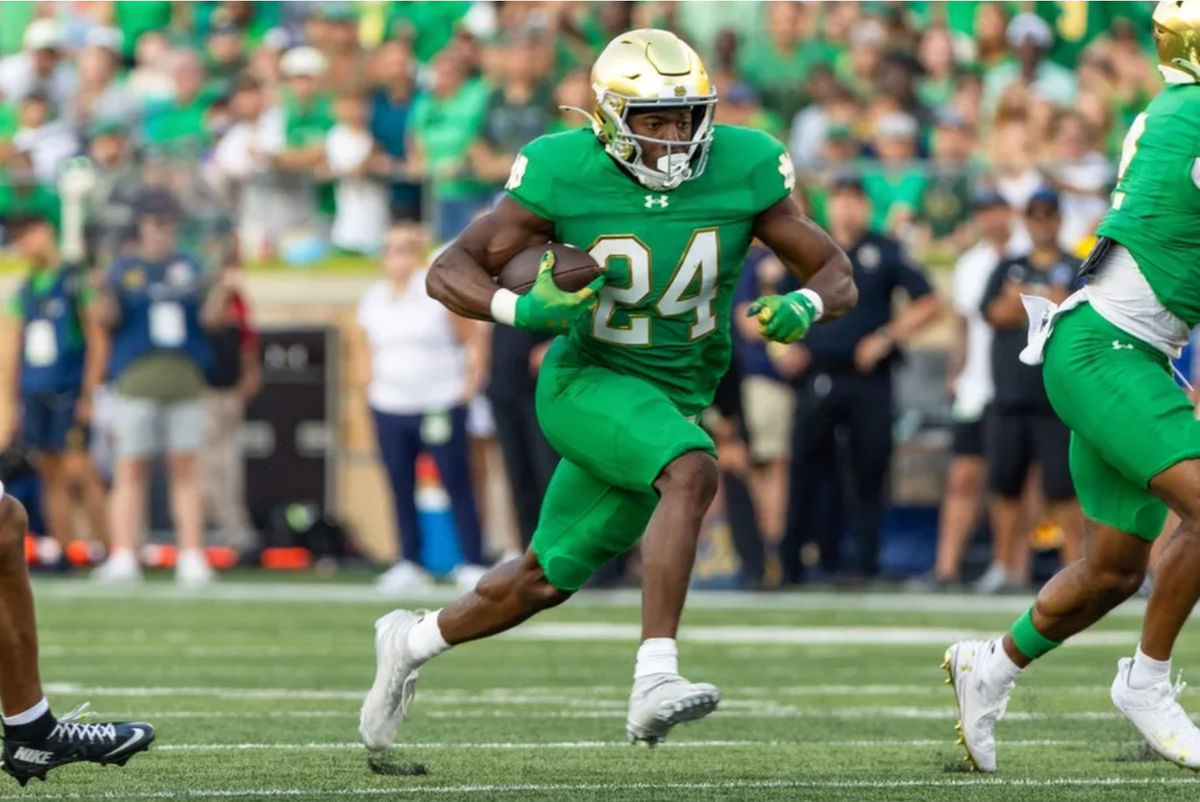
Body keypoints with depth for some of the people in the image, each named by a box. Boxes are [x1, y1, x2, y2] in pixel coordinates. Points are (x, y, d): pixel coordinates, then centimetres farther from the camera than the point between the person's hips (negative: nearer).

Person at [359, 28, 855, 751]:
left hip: (675, 402, 4)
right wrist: (521, 309, -32)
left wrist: (803, 309, -27)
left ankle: (415, 641, 39)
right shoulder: (564, 174, -17)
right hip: (589, 385, -4)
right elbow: (451, 270, -12)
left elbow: (839, 279, -4)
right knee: (693, 472, -34)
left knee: (548, 579, 13)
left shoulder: (743, 171, -11)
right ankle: (655, 681, -39)